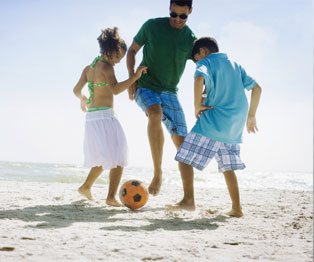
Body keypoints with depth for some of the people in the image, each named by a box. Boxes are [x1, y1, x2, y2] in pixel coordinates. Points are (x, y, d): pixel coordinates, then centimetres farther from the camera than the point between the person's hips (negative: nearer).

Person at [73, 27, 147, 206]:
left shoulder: (89, 68, 14)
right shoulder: (106, 66, -11)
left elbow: (77, 90, 16)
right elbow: (115, 89, -24)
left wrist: (83, 99, 35)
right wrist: (135, 77, -23)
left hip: (91, 117, 9)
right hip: (104, 116, -9)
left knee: (103, 158, 23)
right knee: (118, 158, -5)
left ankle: (86, 187, 28)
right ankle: (111, 197, -12)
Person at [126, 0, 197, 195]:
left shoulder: (191, 40, -1)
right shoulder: (152, 26, -5)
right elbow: (132, 50, 6)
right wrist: (131, 78, -8)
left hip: (169, 92, 3)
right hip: (145, 87, -3)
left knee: (182, 142, -5)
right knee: (155, 113, -37)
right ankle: (157, 173, -28)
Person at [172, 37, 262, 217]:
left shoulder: (206, 62, 1)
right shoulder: (235, 64, 21)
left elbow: (199, 78, -24)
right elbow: (257, 88, 20)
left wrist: (197, 105, -14)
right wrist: (251, 116, 26)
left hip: (214, 120, -7)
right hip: (235, 125, 7)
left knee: (187, 158, -4)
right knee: (228, 167, 14)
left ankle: (188, 200, -14)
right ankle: (237, 208, 11)